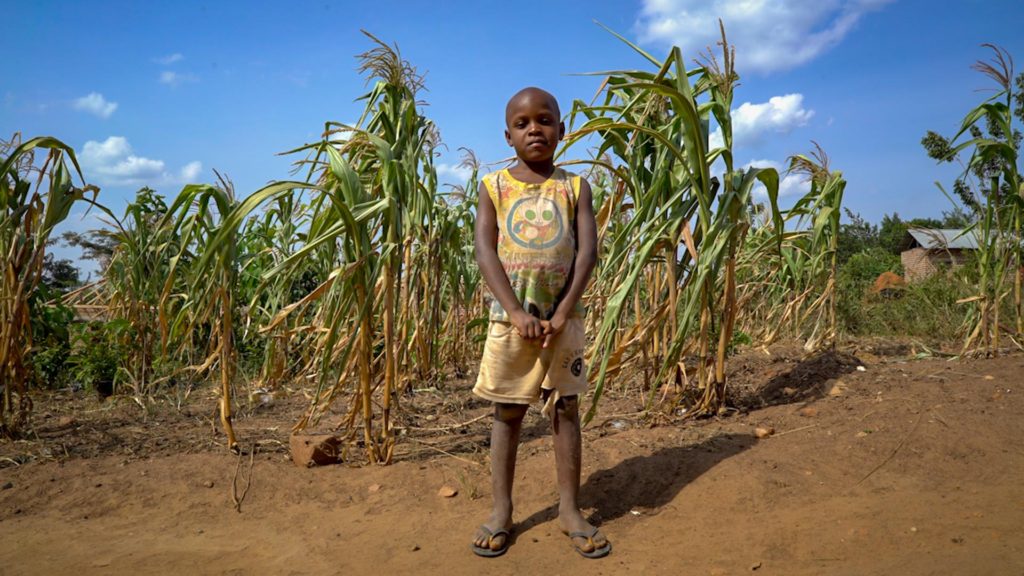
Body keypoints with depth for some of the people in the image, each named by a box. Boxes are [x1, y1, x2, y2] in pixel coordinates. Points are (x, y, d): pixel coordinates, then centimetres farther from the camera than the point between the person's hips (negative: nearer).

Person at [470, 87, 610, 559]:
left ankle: (570, 510, 17)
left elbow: (587, 251, -5)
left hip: (563, 317, 1)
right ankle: (501, 511, 17)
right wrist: (517, 312, -18)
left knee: (565, 410, 6)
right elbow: (485, 253, -7)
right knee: (507, 413, 6)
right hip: (509, 317, 0)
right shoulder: (494, 186, 3)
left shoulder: (574, 187, 4)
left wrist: (561, 314, -16)